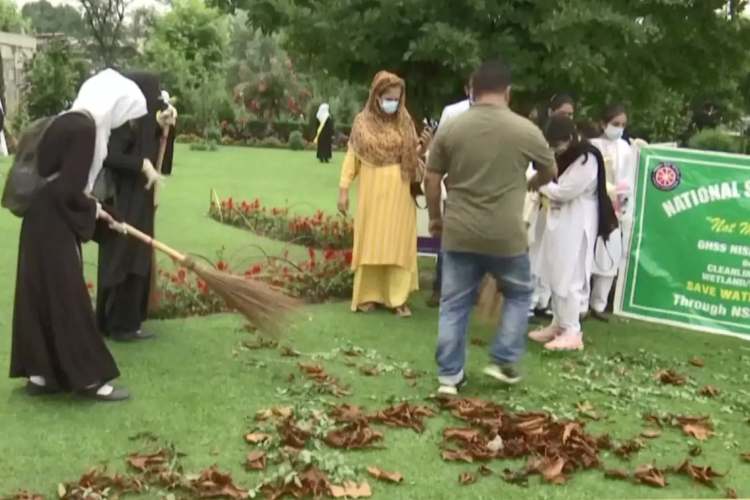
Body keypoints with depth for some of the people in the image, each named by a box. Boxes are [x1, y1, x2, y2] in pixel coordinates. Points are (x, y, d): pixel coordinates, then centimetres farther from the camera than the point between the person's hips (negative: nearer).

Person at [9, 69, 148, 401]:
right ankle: (88, 378, 7)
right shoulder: (84, 128, -20)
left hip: (47, 221, 10)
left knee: (45, 297, 14)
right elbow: (70, 191, -22)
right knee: (66, 299, -2)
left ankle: (40, 373, 22)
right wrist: (94, 210, -5)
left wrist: (92, 209, 17)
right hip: (54, 225, -10)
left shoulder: (72, 122, 10)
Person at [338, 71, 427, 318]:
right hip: (372, 193, 0)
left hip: (398, 194, 1)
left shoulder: (405, 122, 2)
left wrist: (423, 147, -15)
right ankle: (369, 295, 14)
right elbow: (352, 157, 1)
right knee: (370, 243, 5)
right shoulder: (362, 122, -1)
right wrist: (343, 189, -2)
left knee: (398, 244, 2)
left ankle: (398, 297, 8)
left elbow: (413, 154, 7)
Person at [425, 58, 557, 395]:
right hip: (506, 236, -1)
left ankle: (449, 376, 13)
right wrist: (531, 184, 35)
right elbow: (550, 172, 13)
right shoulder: (525, 130, -3)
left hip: (459, 234, 2)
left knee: (454, 304, 10)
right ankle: (503, 361, 18)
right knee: (518, 295, 21)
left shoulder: (450, 129, 1)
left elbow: (432, 180, 5)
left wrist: (435, 217, 19)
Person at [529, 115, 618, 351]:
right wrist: (545, 186, -5)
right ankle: (558, 324, 24)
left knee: (569, 278, -6)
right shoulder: (566, 155, 11)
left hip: (577, 224, -9)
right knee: (556, 276, 13)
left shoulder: (587, 159, -18)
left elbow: (564, 192, -19)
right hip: (560, 220, 9)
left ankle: (572, 332, 1)